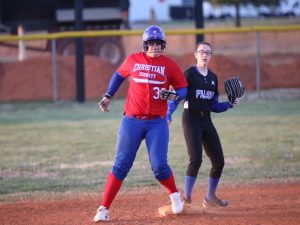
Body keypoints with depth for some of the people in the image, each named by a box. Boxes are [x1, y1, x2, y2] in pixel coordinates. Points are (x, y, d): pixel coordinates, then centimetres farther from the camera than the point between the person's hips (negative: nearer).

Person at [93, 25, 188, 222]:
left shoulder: (169, 65, 3)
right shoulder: (133, 59, 6)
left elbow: (183, 89, 7)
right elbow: (119, 75, 23)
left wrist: (173, 95, -14)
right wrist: (108, 96, 17)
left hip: (157, 123, -1)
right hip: (132, 121, 1)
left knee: (159, 166, -8)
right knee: (121, 165, -2)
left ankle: (175, 195, 23)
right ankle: (104, 208, 1)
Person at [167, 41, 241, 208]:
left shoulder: (213, 77, 14)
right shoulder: (189, 73, -4)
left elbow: (214, 106, 16)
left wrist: (230, 104, 1)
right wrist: (167, 116, -23)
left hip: (206, 120, 7)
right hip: (191, 119, -7)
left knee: (218, 161, 5)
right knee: (196, 159, -19)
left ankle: (210, 198, 21)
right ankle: (186, 199, -11)